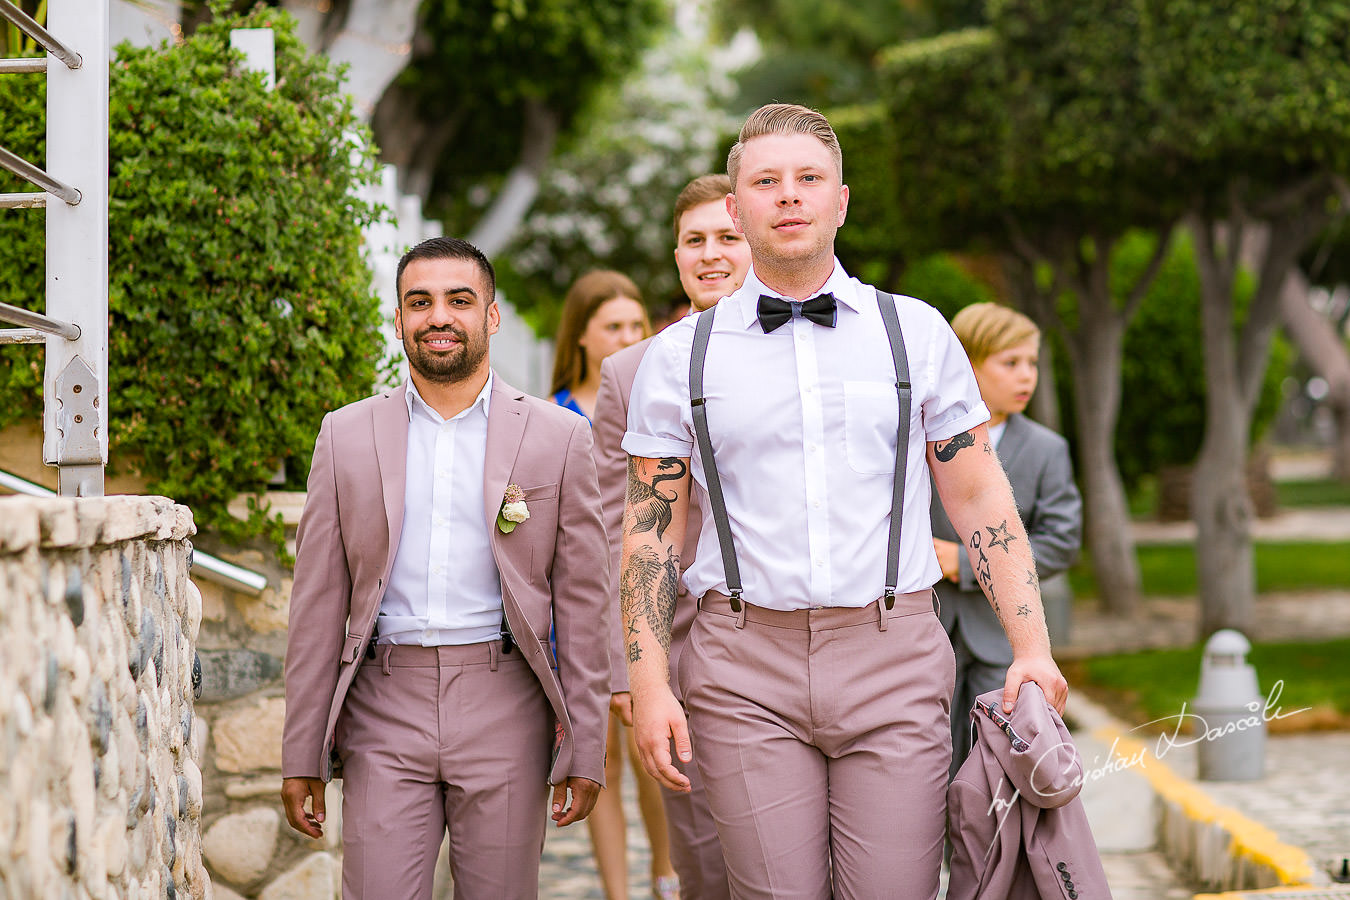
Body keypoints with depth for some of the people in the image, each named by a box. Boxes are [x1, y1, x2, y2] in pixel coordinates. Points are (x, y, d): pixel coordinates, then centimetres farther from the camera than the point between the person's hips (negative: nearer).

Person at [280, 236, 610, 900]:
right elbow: (318, 603, 8)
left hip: (504, 716, -1)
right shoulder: (347, 436, 9)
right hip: (384, 716, 1)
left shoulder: (556, 437, 5)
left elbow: (581, 606, 5)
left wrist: (586, 751, 0)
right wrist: (300, 757, 4)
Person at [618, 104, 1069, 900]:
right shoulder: (680, 356, 8)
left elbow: (981, 498, 8)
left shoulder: (917, 332, 9)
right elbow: (652, 529, 7)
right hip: (747, 666, 0)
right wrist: (648, 684, -3)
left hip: (893, 659, 0)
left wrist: (1032, 647, -1)